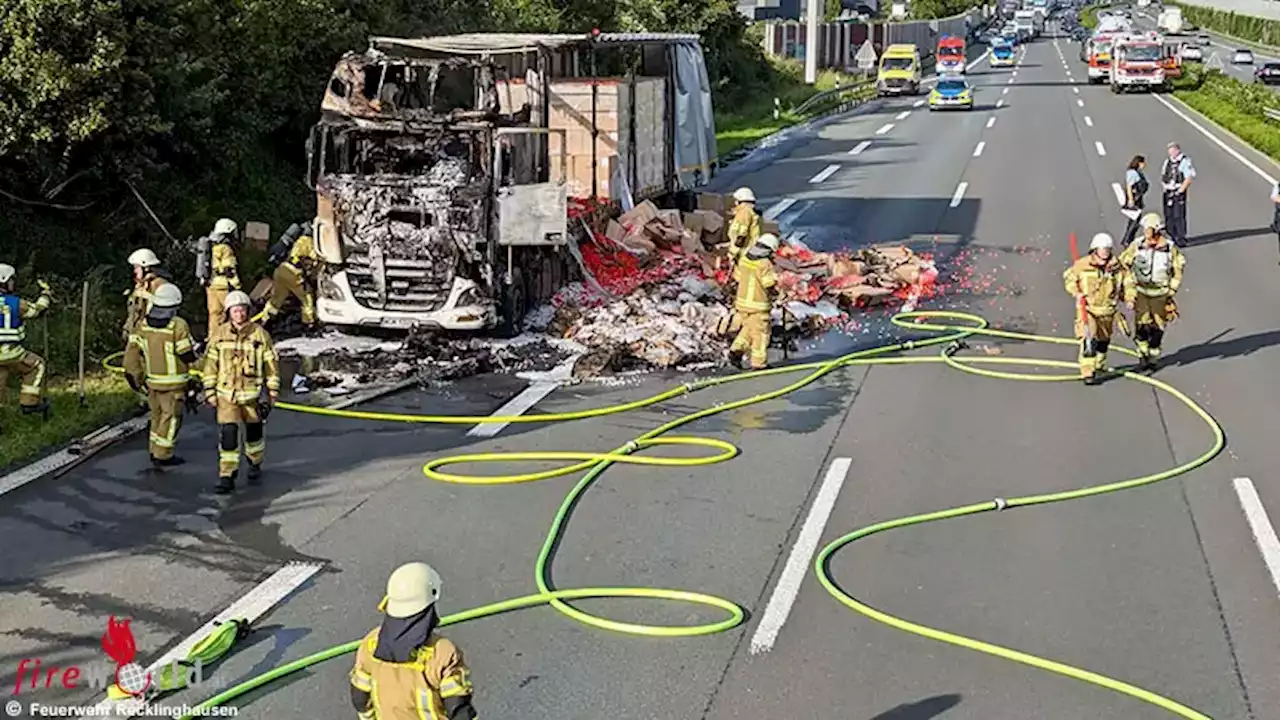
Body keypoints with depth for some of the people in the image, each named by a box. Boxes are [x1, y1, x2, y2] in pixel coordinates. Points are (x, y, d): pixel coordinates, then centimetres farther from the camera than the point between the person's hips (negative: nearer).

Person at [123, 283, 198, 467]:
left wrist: (136, 377, 11)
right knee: (171, 417, 4)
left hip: (151, 381, 6)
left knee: (157, 415, 19)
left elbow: (131, 353, 2)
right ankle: (162, 455, 6)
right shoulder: (178, 326, -18)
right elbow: (188, 356, -14)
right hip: (173, 383, -6)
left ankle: (155, 451, 27)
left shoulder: (142, 325, 0)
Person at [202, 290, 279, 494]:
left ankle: (255, 465, 38)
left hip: (253, 393, 0)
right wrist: (209, 391, 2)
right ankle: (227, 476, -3)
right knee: (227, 434, -9)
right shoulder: (220, 335, -1)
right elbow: (210, 363, 5)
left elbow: (271, 363, 1)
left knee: (254, 432, 13)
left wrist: (273, 390, 1)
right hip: (226, 393, 0)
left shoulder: (259, 334, -5)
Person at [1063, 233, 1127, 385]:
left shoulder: (1117, 267, -1)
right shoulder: (1082, 264, -12)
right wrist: (1076, 292, -13)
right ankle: (1087, 373, -18)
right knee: (1089, 340, -17)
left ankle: (1099, 365, 45)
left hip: (1107, 311, 4)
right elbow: (1069, 277, 2)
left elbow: (1125, 283, 13)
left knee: (1104, 340, 20)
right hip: (1087, 309, -4)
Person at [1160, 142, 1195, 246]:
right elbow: (1162, 175, 25)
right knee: (1168, 216, 9)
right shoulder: (1167, 162, 15)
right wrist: (1164, 185, 9)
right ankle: (1172, 236, 19)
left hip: (1178, 192, -7)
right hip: (1168, 192, 7)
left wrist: (1181, 189, -15)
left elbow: (1189, 177, -13)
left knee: (1178, 216, -9)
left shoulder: (1185, 161, -8)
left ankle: (1181, 238, -5)